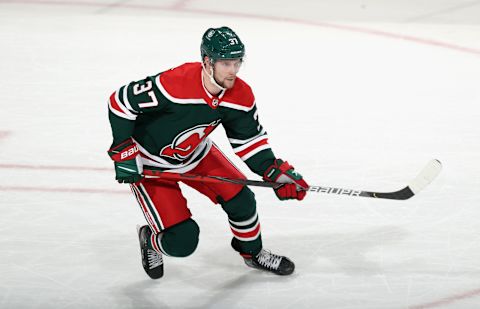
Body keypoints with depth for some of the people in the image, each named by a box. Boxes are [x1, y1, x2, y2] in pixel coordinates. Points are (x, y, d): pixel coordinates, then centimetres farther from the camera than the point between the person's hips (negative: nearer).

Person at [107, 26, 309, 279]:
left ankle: (253, 253, 31)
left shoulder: (240, 95, -16)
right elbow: (121, 102, -26)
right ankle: (151, 241, 24)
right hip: (148, 163, -6)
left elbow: (249, 141, -3)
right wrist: (124, 154, -23)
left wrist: (277, 173, -17)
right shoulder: (174, 84, -36)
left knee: (239, 198, 1)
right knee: (182, 240, -13)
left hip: (195, 154, 6)